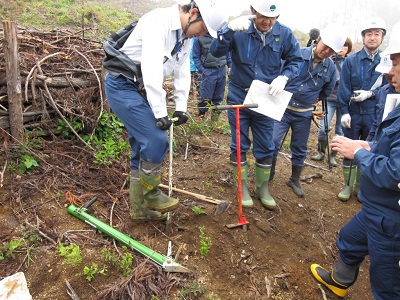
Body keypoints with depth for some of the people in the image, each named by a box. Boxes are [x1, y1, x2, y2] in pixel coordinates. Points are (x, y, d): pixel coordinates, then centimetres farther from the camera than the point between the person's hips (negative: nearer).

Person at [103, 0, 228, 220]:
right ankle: (151, 194, 7)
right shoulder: (158, 21, -20)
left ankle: (139, 207, 20)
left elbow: (183, 73, 14)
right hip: (122, 85, -9)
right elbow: (151, 70, -28)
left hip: (140, 90, 9)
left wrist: (181, 108, 6)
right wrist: (161, 113, -26)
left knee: (143, 148, 9)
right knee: (156, 141, -15)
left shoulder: (185, 38, 10)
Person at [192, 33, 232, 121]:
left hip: (222, 70, 4)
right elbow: (196, 57, -1)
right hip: (208, 72, -4)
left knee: (219, 96, 11)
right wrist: (201, 70, -9)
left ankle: (215, 114, 26)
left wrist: (230, 65, 10)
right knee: (206, 97, -4)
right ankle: (201, 115, 15)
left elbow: (227, 51, 15)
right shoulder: (198, 38, -3)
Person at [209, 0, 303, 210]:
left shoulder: (284, 34, -6)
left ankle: (263, 188, 29)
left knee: (265, 147, 10)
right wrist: (230, 28, -35)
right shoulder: (239, 30, -11)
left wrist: (284, 77, -16)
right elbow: (216, 51, -20)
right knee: (239, 145, 7)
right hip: (238, 97, -1)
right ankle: (243, 187, 25)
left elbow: (296, 60, 3)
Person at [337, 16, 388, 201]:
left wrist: (370, 94, -14)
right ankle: (348, 185, 20)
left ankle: (360, 186, 26)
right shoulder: (351, 61, 0)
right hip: (353, 113, 0)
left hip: (374, 114, 1)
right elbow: (343, 89, -3)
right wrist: (345, 111, -10)